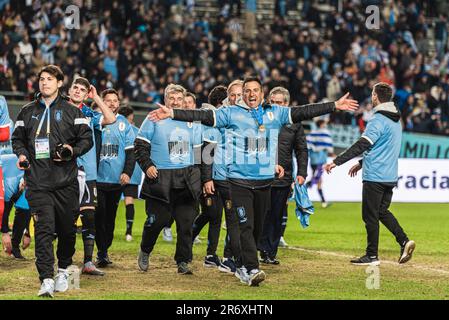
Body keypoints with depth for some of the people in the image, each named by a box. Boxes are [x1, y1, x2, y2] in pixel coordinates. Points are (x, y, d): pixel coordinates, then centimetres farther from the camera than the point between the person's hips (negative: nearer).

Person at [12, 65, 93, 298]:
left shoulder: (71, 111, 7)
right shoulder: (27, 112, 14)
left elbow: (86, 138, 5)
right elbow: (17, 138, 21)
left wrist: (72, 150, -13)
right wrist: (21, 154, 1)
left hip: (66, 181, 0)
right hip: (37, 182, 0)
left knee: (67, 228, 6)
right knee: (43, 229, -10)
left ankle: (63, 269, 29)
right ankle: (46, 280, -15)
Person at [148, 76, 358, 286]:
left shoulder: (276, 113, 9)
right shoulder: (232, 113, 1)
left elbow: (304, 112, 8)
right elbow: (203, 116, -5)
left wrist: (335, 106, 4)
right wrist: (171, 113, -15)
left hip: (265, 181, 3)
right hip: (240, 180, -3)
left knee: (257, 228, 9)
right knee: (246, 226, -13)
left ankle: (243, 267, 25)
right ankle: (252, 270, -17)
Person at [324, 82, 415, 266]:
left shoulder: (378, 120, -16)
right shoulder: (396, 120, 14)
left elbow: (362, 145, -24)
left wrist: (336, 162, -25)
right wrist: (361, 163, 29)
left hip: (375, 177, -9)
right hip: (390, 176, 9)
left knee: (370, 216, 0)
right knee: (383, 212, 18)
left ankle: (372, 256, 5)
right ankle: (404, 241, 3)